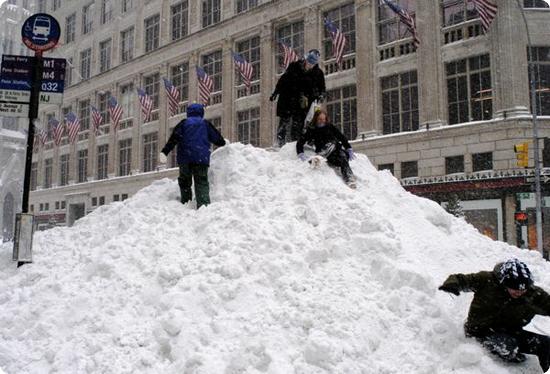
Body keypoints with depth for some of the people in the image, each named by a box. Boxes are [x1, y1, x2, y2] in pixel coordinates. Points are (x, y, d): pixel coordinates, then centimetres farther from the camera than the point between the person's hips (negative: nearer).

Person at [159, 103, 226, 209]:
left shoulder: (183, 123, 9)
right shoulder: (206, 124, 12)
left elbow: (173, 139, -3)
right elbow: (218, 139, 17)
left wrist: (164, 152, -10)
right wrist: (223, 143, 41)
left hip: (185, 158, 0)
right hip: (202, 158, 0)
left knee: (185, 182, 14)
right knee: (202, 183, -3)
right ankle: (204, 204, -20)